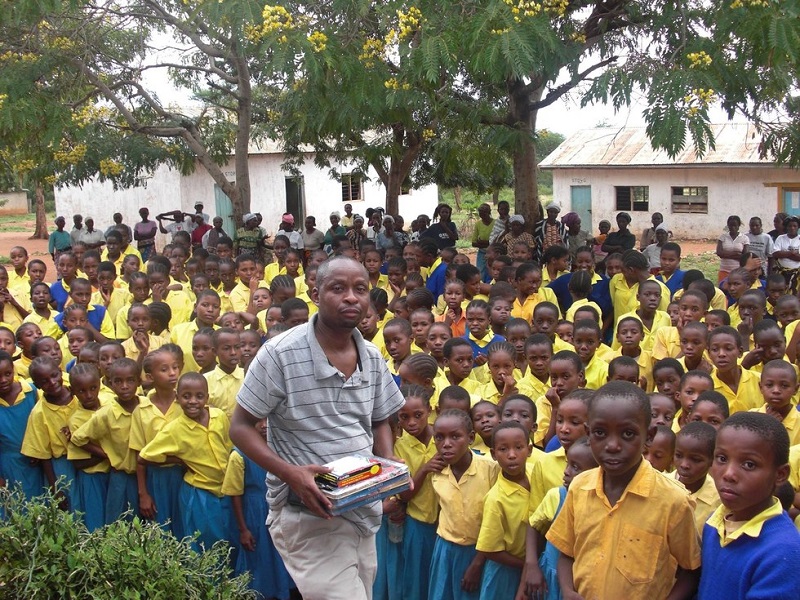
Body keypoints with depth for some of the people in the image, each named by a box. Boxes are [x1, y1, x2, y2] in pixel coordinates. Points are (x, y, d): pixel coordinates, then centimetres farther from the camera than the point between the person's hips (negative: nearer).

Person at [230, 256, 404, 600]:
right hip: (308, 512, -6)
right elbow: (240, 428, -10)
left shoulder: (373, 359, 4)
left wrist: (391, 468, -4)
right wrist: (290, 473, -25)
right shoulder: (280, 354, -14)